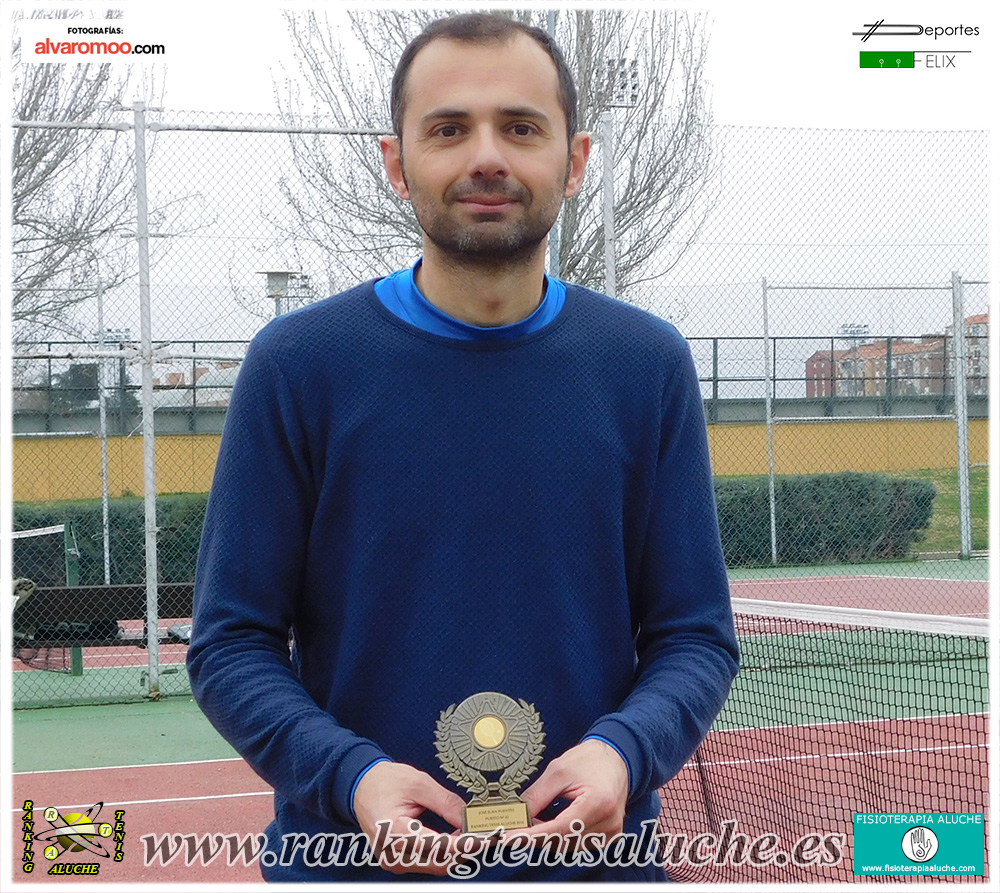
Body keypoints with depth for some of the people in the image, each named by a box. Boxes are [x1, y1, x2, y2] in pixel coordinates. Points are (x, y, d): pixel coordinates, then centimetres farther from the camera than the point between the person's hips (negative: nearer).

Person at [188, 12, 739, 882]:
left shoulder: (649, 366, 0)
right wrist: (348, 777, -21)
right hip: (348, 858, -1)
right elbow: (232, 641, -5)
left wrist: (622, 752, -19)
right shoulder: (297, 363, -5)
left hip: (591, 857, 2)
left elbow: (695, 635, 1)